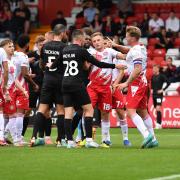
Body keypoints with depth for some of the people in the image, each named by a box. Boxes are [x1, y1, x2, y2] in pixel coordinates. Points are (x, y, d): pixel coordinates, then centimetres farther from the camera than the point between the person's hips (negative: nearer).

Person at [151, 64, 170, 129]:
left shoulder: (161, 76, -9)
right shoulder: (153, 76, 10)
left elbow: (168, 83, -11)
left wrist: (163, 90, -12)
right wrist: (152, 89, 11)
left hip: (159, 94, -7)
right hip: (154, 94, 7)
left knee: (158, 109, -17)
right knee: (156, 109, 9)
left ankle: (159, 124, -19)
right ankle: (159, 124, 17)